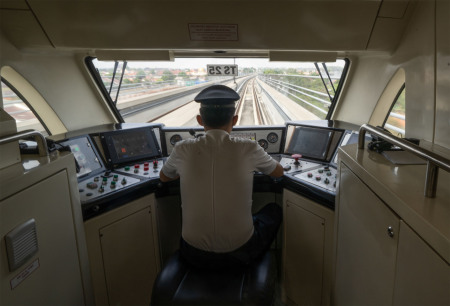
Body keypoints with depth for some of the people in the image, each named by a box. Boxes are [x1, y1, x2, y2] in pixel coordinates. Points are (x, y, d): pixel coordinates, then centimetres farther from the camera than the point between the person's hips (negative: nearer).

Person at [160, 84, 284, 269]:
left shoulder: (182, 150, -10)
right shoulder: (249, 149, -13)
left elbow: (164, 177, 13)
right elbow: (279, 172, 8)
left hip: (195, 254, 2)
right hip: (240, 252, -1)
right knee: (274, 210, 26)